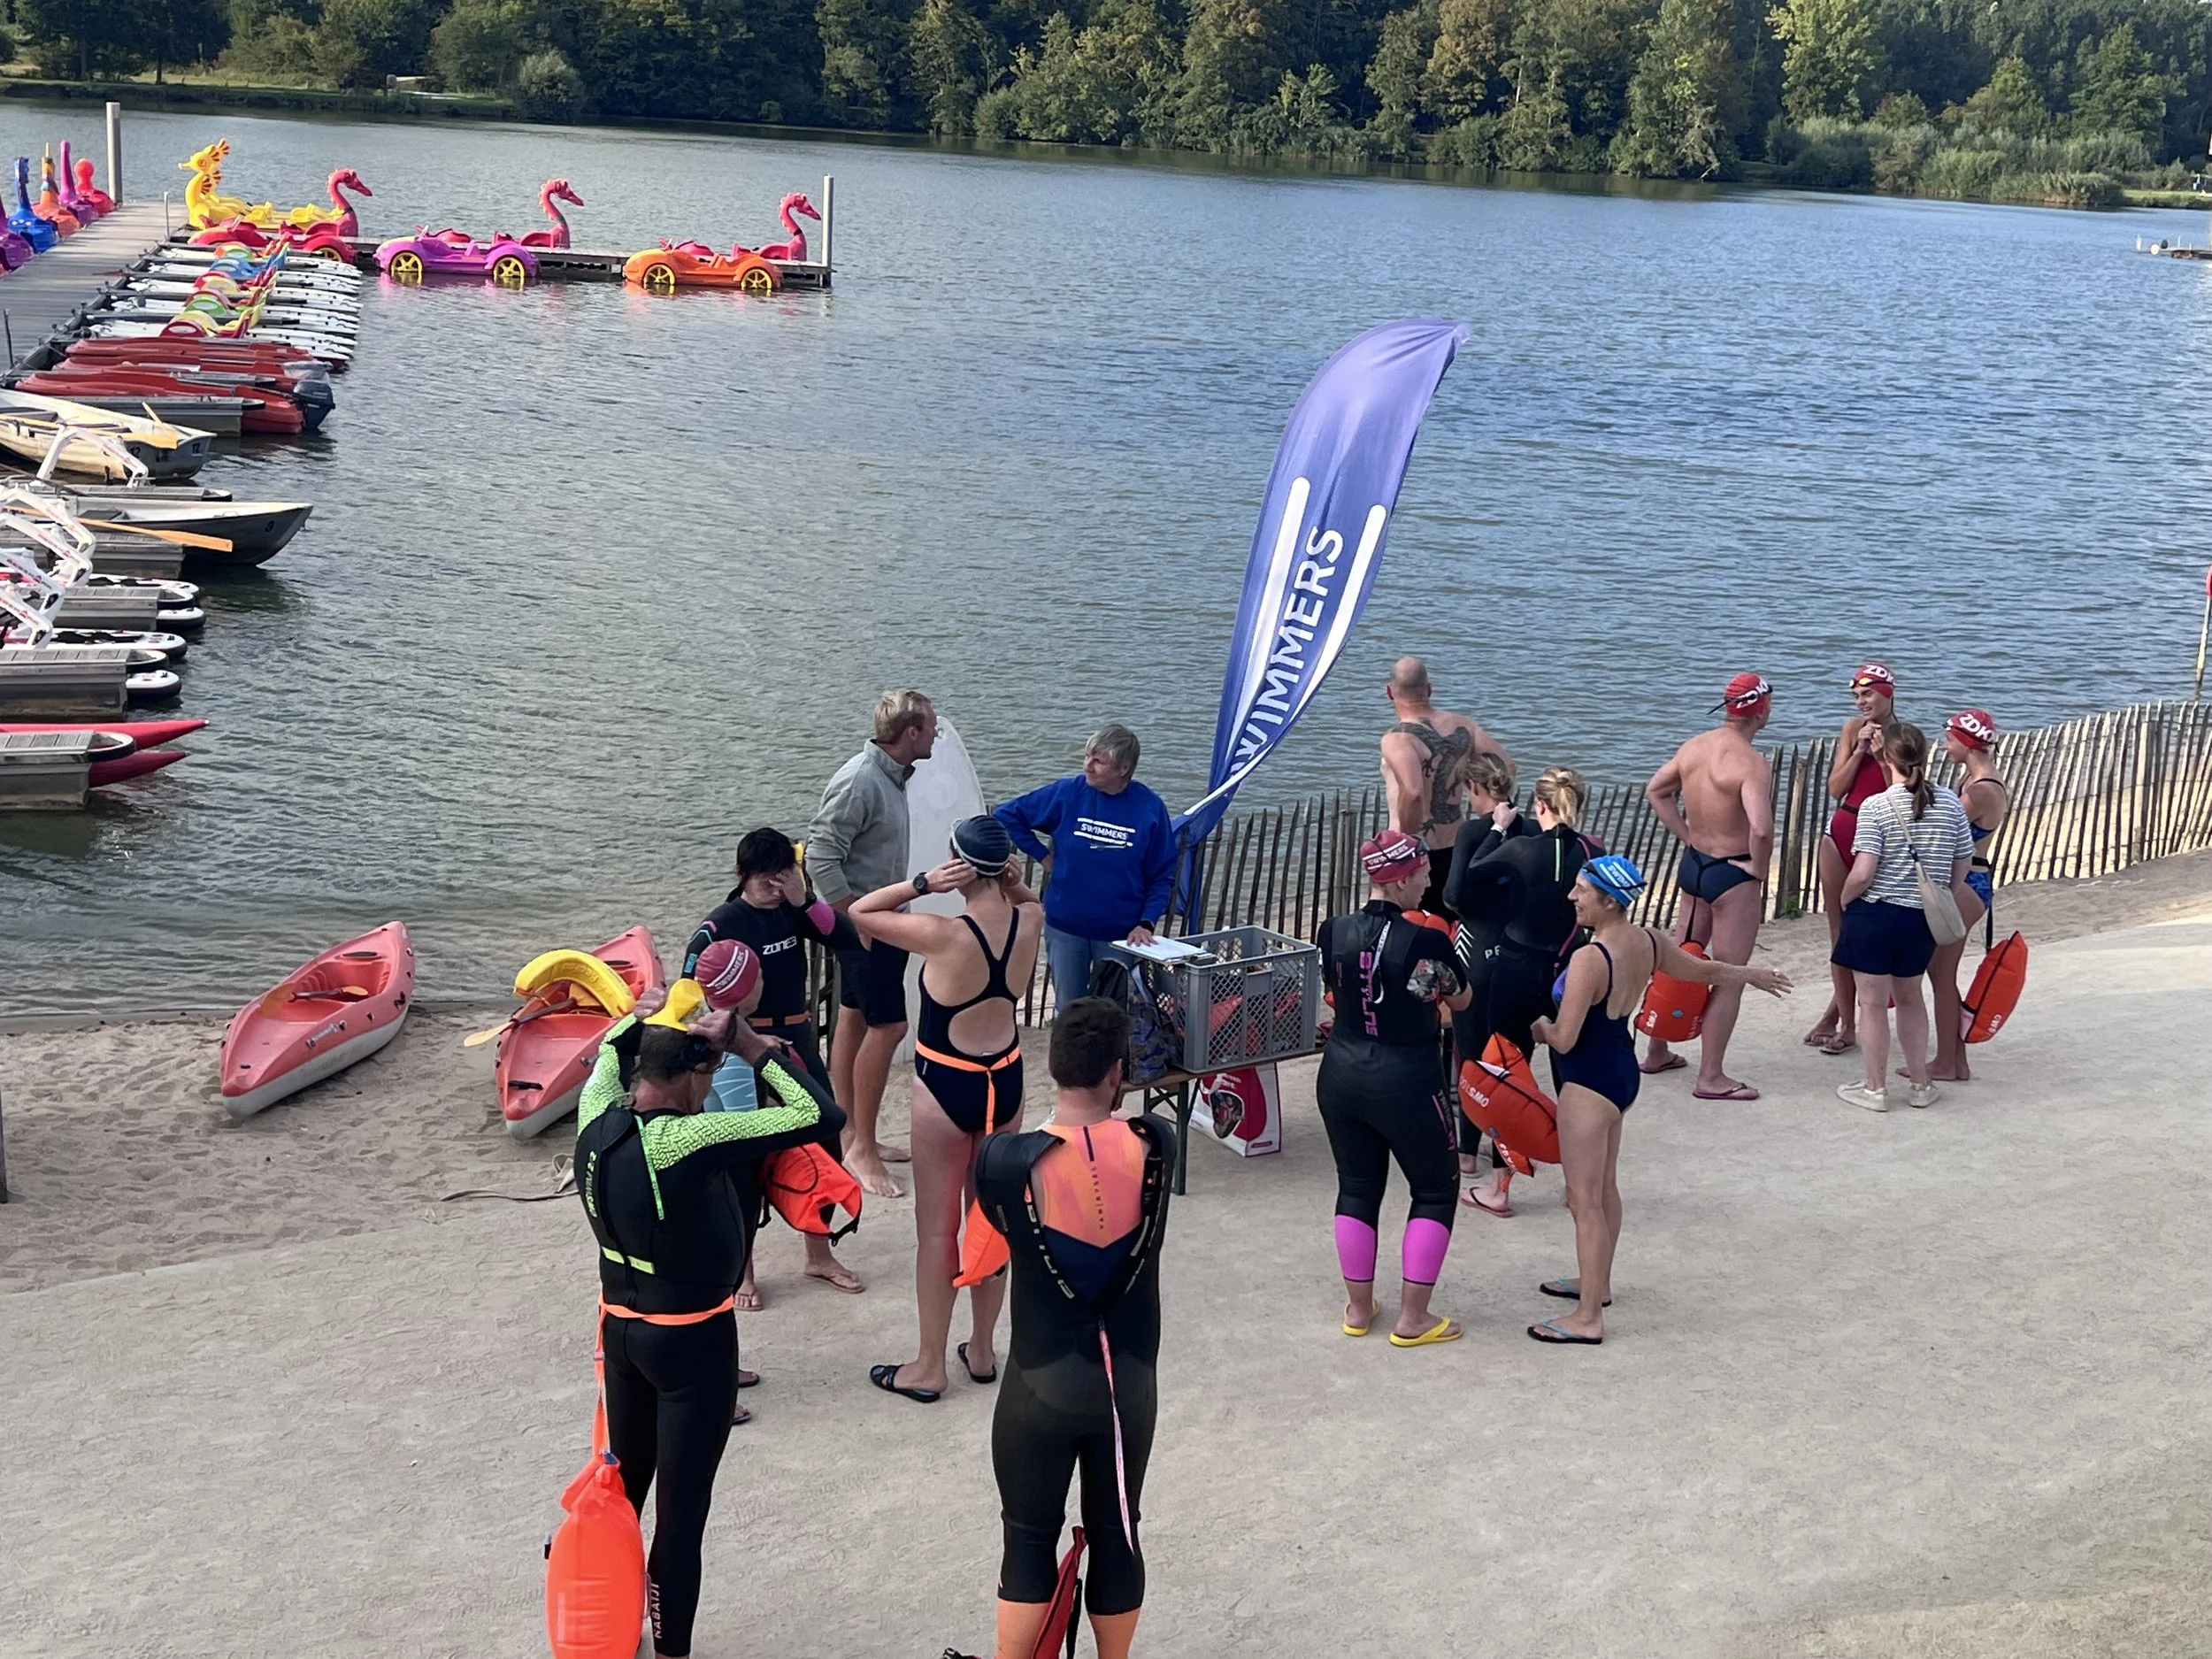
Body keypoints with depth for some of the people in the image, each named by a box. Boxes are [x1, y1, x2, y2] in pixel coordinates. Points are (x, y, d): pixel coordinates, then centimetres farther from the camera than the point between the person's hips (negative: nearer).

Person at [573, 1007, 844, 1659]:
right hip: (692, 1342, -8)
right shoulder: (688, 1141, -28)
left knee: (624, 1483, 23)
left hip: (620, 1327, 8)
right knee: (681, 1509, 5)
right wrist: (753, 1047, -19)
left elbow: (611, 1047, 17)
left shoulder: (596, 1121, -7)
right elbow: (820, 1115, -26)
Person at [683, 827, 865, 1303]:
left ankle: (819, 1255, 30)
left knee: (823, 1147, 12)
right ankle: (740, 1270, 19)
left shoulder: (792, 912, 1)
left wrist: (805, 900, -20)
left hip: (798, 1042, 6)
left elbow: (849, 940, -9)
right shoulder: (720, 926, -15)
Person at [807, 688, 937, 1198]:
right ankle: (861, 1148, -1)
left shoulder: (891, 776, 7)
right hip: (863, 924, -10)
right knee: (888, 1026, -8)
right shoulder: (859, 782, -22)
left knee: (855, 1019, 14)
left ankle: (853, 1136, 23)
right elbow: (820, 856, -24)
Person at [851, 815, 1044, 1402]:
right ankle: (982, 1350, 31)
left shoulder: (945, 935, -25)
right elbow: (1027, 899, 17)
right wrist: (1010, 880, -6)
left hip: (947, 1088, -5)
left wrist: (923, 884, -22)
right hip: (1006, 1080, 5)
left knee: (937, 1228, 8)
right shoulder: (1029, 922, -11)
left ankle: (929, 1367, 18)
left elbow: (860, 912, -11)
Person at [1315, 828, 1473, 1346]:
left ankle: (1358, 1308, 27)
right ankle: (1412, 1319, 13)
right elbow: (1460, 1001, -2)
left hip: (1341, 1076, 5)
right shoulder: (1426, 942, -20)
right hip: (1406, 1084, -5)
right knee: (1436, 1190, 13)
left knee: (1357, 1188, 19)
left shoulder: (1334, 931, -5)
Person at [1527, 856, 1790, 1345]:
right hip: (1622, 1069, 9)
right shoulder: (1648, 942, -1)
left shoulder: (1588, 959, -27)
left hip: (1588, 1082, -9)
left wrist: (1541, 1025, -4)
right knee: (1605, 1188, 23)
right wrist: (1754, 975, 35)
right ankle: (1597, 1283, 38)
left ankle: (1587, 1318, 0)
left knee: (1584, 1200, -4)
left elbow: (1564, 1039, -28)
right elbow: (1706, 969, 16)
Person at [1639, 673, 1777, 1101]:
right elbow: (1761, 828, -35)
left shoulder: (1693, 747, 1)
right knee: (1729, 979, 1)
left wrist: (1687, 837, 12)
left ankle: (1658, 1053, 33)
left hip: (1693, 864, 8)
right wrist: (1759, 869, -17)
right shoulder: (1750, 762, -23)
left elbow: (1655, 791, 14)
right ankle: (1711, 1077, 3)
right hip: (1734, 874, -8)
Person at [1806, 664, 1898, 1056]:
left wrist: (1882, 755, -20)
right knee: (1840, 929, 7)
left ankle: (1838, 1014, 16)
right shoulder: (1853, 729, 4)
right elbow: (1835, 788, 1)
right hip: (1840, 832, 4)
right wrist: (1859, 750, -9)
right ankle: (1845, 1020, 17)